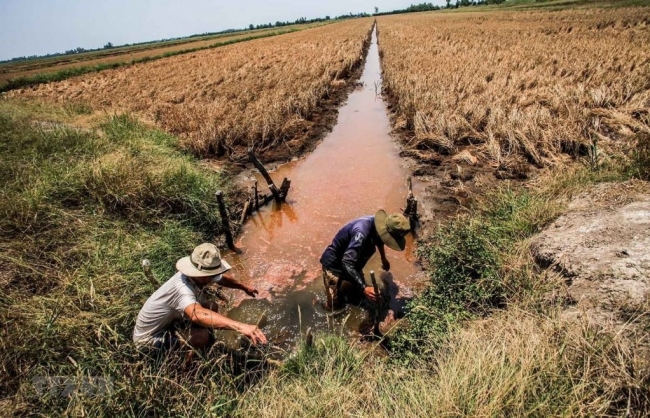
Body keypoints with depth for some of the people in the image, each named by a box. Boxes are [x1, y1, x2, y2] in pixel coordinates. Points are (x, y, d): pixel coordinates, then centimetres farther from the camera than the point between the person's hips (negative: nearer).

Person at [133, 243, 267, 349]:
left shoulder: (201, 276, -13)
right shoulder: (182, 288, -39)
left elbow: (222, 278, 12)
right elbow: (197, 314, -60)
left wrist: (244, 287, 25)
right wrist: (240, 326, -70)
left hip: (170, 321, 9)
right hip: (149, 337, -9)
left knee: (212, 308, 4)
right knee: (201, 336, -29)